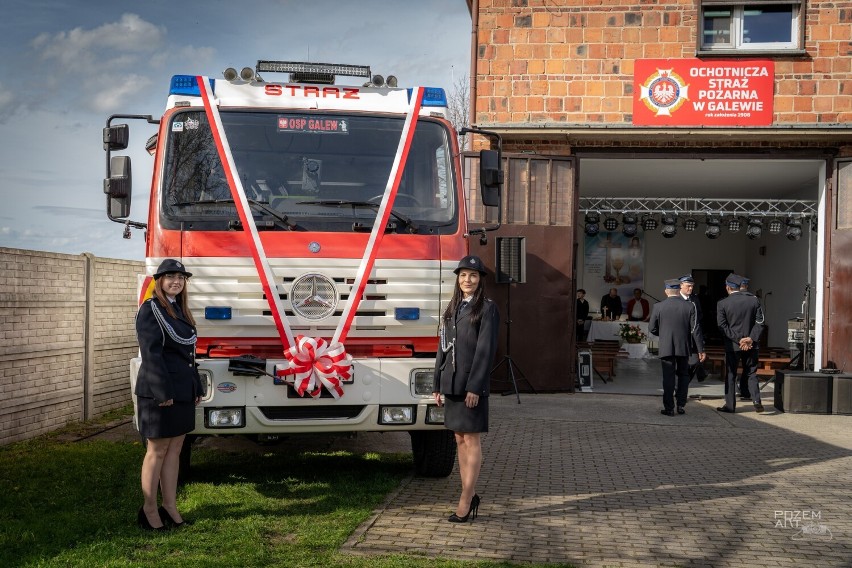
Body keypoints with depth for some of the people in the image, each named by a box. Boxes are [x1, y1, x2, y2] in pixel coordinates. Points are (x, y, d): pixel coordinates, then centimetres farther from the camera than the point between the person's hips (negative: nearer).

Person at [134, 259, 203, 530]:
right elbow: (151, 353, -16)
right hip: (158, 392, -8)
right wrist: (163, 392, -20)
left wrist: (196, 387, 15)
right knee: (157, 450, 1)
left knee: (175, 448, 10)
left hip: (182, 391, 8)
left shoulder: (180, 310, 15)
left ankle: (170, 507, 17)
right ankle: (149, 510, 11)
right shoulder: (150, 309, -9)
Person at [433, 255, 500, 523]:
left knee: (472, 441, -2)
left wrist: (475, 386, -17)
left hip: (472, 384, -7)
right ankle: (470, 496, 17)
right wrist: (437, 384, 12)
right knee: (460, 440, 10)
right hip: (451, 383, 7)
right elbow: (443, 348, 16)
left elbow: (486, 349, -12)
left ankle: (465, 500, 0)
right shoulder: (452, 308, 15)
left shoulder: (487, 308, -5)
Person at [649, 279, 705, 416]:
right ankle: (681, 405, 14)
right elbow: (695, 329, -5)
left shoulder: (658, 307, -6)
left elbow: (652, 328, -1)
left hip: (666, 348, -1)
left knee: (668, 377, 4)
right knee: (683, 375, 16)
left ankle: (669, 408, 4)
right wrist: (701, 349, -1)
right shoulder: (689, 306, -4)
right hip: (684, 347, 1)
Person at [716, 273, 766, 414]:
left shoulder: (722, 304, -7)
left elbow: (722, 326, -10)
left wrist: (738, 339, -10)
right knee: (752, 374, 12)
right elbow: (759, 322, -3)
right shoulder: (754, 300, 0)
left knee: (730, 375, 7)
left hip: (732, 345, -2)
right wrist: (751, 338, -7)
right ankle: (756, 400, -3)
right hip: (751, 345, 2)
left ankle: (730, 405, 11)